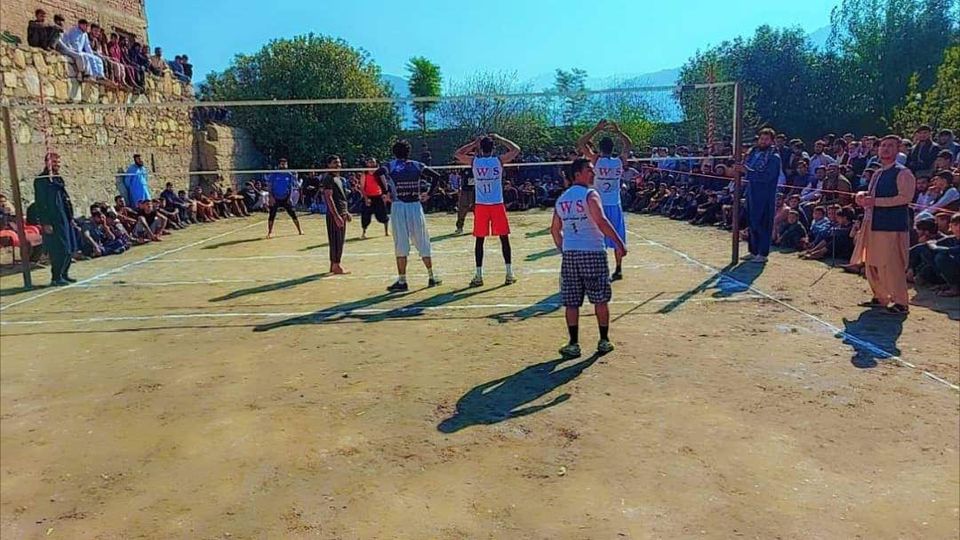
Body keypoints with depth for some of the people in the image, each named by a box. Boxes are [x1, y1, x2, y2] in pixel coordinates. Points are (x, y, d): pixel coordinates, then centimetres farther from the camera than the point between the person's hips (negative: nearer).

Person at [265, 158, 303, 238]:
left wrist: (289, 197, 0)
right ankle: (270, 232, 6)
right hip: (275, 199, -2)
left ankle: (299, 230, 9)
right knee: (272, 215, -3)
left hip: (286, 199, 2)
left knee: (293, 214, -1)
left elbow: (291, 187, 8)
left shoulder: (289, 175, 2)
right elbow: (269, 187, -2)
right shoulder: (273, 174, -5)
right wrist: (271, 197, -11)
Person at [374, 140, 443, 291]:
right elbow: (436, 176, 3)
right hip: (416, 205, 2)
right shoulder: (417, 165, 9)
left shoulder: (391, 165, 3)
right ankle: (432, 277, 18)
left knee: (401, 245, 1)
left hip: (398, 206, -2)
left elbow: (378, 174, -15)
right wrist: (429, 194, 6)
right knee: (422, 242, 11)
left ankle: (402, 281, 3)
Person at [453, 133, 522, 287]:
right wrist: (499, 138, 14)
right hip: (497, 205, -1)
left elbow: (457, 154, 16)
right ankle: (509, 274, 8)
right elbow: (516, 149, 11)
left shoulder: (474, 161, -2)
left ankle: (479, 276, 5)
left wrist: (474, 143, 16)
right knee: (504, 238, 6)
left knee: (479, 240, 6)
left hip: (480, 206, 1)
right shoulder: (499, 161, -4)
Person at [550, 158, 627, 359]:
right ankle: (604, 341, 16)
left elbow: (555, 229, 18)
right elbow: (601, 222, -19)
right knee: (600, 300, 8)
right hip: (593, 253, -5)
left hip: (569, 254, 5)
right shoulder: (590, 194, -7)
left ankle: (573, 344, 5)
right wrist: (619, 243, -17)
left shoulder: (561, 199, 13)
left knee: (571, 302, 6)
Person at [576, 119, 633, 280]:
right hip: (615, 206, 3)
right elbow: (629, 145, 17)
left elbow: (580, 143, -2)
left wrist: (596, 129, -1)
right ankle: (618, 270, 17)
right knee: (617, 240, 11)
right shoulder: (620, 161, -2)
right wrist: (618, 131, 15)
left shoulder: (596, 160, -10)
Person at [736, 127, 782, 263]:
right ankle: (753, 251, 24)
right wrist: (740, 167, -7)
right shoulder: (753, 152, 10)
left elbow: (766, 177, -21)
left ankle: (763, 254, 7)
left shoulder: (774, 157, -11)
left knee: (763, 224, -2)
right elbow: (746, 168, 17)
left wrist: (747, 171, -21)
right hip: (751, 193, 7)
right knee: (752, 223, 13)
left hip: (765, 196, -7)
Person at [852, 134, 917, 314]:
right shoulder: (877, 174, 18)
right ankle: (880, 298, 25)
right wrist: (863, 195, 5)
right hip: (873, 224, 9)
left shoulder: (903, 173, -8)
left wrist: (875, 201, -20)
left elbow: (906, 197, -18)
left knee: (891, 265, -9)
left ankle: (900, 303, 0)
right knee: (872, 264, 13)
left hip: (892, 225, -9)